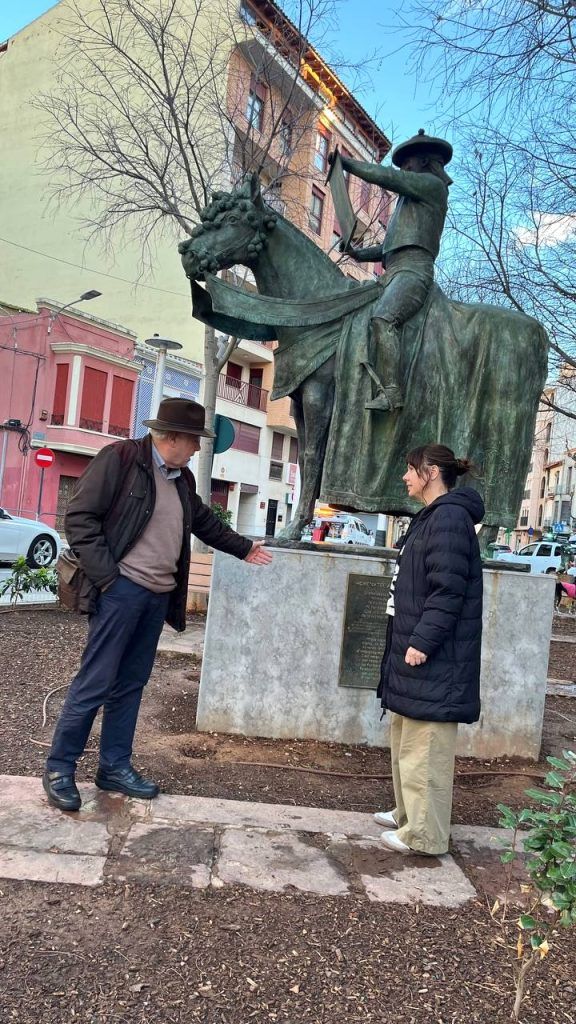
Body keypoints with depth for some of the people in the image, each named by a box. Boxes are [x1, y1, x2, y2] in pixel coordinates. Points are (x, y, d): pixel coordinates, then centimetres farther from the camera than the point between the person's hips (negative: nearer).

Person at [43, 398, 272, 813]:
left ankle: (115, 767, 23)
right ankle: (59, 769, 11)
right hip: (122, 589, -7)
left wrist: (243, 547, 34)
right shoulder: (119, 458, -9)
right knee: (95, 682, -3)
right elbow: (80, 517, -12)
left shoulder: (183, 478, 14)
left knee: (131, 684, 13)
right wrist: (106, 575, -16)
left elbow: (204, 521, 29)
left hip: (159, 595, 7)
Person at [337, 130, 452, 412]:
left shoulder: (432, 185, 8)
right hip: (394, 272, 10)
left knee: (382, 319, -33)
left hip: (412, 269, -10)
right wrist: (360, 254, 18)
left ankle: (391, 391, -42)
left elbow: (382, 176, -2)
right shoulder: (409, 198, 35)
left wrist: (344, 161, 7)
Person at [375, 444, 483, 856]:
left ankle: (425, 834, 10)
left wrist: (422, 642, -22)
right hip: (416, 649, 11)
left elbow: (447, 591, -22)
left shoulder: (450, 517, -16)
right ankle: (409, 814, 33)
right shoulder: (432, 517, 16)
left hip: (435, 658, -11)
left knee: (425, 746, -2)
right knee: (406, 738, 19)